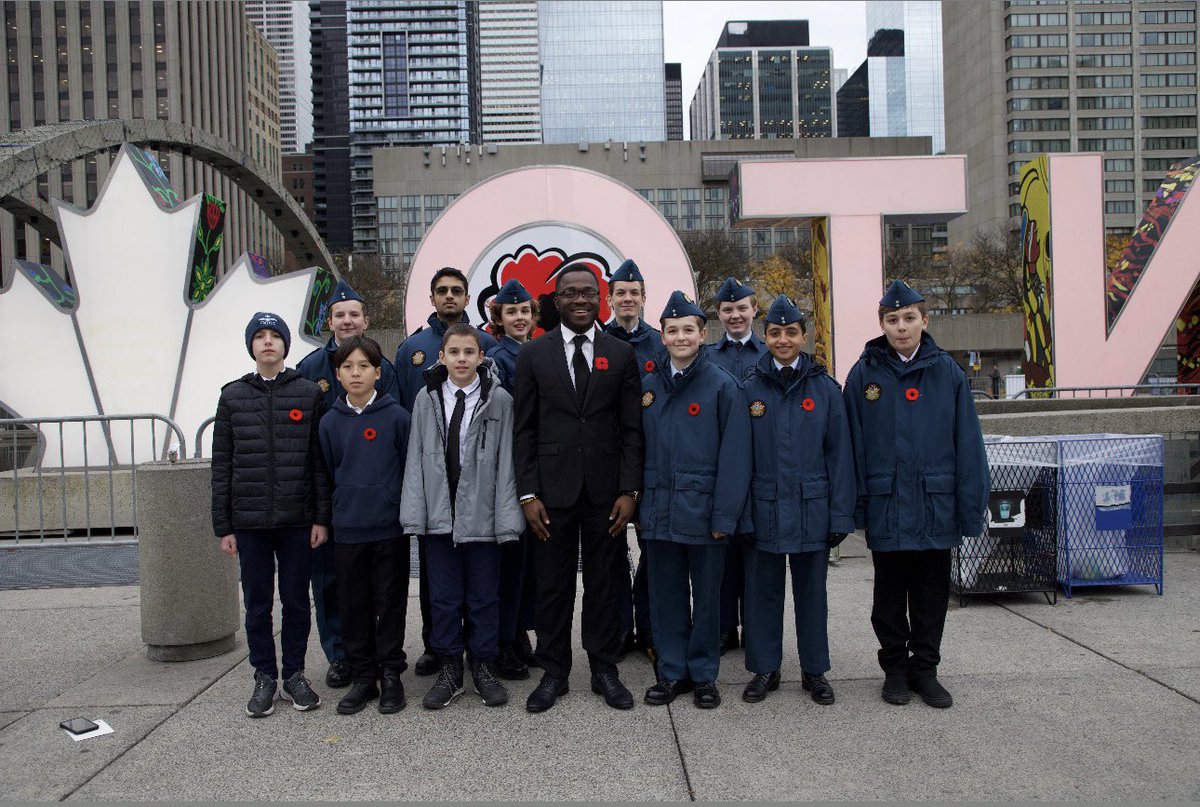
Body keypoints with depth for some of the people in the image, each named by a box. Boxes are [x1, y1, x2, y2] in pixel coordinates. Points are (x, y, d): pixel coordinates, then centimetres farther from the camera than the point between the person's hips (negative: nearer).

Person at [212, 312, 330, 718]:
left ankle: (295, 674, 22)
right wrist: (223, 526, 2)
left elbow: (320, 459, 1)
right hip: (250, 520, 1)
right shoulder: (233, 396, 5)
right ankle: (264, 677, 22)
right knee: (257, 602, 9)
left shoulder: (308, 393, 2)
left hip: (297, 518, -1)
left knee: (296, 599, 8)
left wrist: (322, 517, -4)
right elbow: (222, 465, 5)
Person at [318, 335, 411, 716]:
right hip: (347, 530, 3)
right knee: (354, 605, 9)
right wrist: (341, 510, 10)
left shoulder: (396, 416, -5)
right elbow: (329, 473, 13)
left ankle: (391, 674, 18)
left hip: (390, 528, -3)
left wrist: (406, 512, 0)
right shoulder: (330, 422, 5)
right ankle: (362, 676, 22)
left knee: (390, 602, 6)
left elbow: (409, 469, 0)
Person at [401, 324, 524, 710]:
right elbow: (416, 459, 4)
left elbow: (505, 462, -5)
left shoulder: (499, 400, -3)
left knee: (484, 596, 9)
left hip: (482, 514, -2)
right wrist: (415, 514, -3)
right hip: (439, 513, 2)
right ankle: (449, 669, 24)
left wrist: (506, 517, -9)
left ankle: (484, 667, 24)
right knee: (444, 597, 10)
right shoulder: (426, 399, 4)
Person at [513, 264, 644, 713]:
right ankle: (554, 672, 21)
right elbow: (525, 429, 2)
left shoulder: (622, 355, 5)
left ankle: (605, 670, 23)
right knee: (552, 585, 7)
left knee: (605, 583, 9)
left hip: (606, 491, 1)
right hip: (552, 489, 0)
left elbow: (632, 428, 3)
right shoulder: (533, 355, 4)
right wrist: (528, 493, -4)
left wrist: (629, 490, -5)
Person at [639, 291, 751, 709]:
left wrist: (725, 515, -12)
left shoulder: (722, 385, -5)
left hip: (703, 512, -3)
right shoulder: (649, 385, 7)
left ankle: (704, 674, 24)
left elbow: (733, 456, -8)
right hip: (659, 513, 4)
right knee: (665, 595, 12)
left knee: (706, 596, 9)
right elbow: (640, 448, 10)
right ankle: (672, 671, 26)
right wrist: (640, 505, 5)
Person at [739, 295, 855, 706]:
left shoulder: (825, 387, 1)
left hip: (812, 509, 0)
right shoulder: (750, 388, 1)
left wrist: (840, 515, -3)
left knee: (811, 591, 11)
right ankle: (764, 668, 23)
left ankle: (814, 670, 25)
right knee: (763, 590, 9)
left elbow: (838, 454, 1)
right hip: (764, 509, 0)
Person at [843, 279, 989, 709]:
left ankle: (925, 668, 26)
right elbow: (852, 443, -1)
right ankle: (895, 668, 27)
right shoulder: (865, 373, -1)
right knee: (890, 594, 12)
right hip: (886, 507, -1)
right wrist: (855, 503, -5)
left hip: (936, 506, 1)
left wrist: (971, 507, -3)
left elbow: (967, 443, 0)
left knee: (932, 593, 11)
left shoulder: (947, 371, 1)